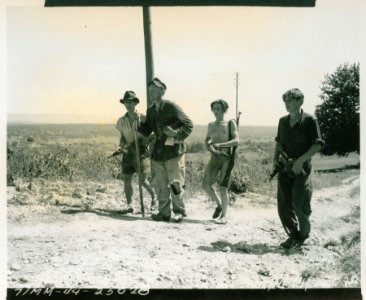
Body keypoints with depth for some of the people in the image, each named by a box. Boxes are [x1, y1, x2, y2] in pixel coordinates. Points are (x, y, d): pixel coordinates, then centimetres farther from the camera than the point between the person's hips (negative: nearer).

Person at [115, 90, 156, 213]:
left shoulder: (142, 118, -4)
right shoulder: (121, 120, 9)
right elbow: (122, 137, 16)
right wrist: (120, 146, -2)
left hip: (141, 151, -4)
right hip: (128, 152, 4)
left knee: (143, 180, -8)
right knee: (126, 180, 0)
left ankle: (154, 197, 19)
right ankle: (129, 205, 9)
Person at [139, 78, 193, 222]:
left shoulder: (171, 107, -9)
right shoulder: (150, 110, 11)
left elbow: (189, 124, -9)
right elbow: (146, 131, 14)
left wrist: (177, 134, -21)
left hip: (174, 149, -6)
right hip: (158, 150, 6)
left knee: (175, 183, -3)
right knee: (160, 184, 7)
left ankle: (179, 211, 11)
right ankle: (164, 212, 16)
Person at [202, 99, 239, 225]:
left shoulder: (230, 123, -1)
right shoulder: (211, 125, 14)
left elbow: (236, 141, -12)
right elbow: (207, 139, 26)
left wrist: (220, 145, -22)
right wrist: (208, 146, 3)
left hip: (226, 158, -5)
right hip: (214, 157, 5)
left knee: (223, 187, -5)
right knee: (206, 184, 0)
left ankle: (223, 216, 6)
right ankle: (219, 205, 23)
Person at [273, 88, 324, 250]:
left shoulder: (309, 120, -6)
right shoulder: (283, 121, 10)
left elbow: (318, 144, -9)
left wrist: (301, 160, -18)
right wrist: (275, 157, 5)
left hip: (301, 169, -5)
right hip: (284, 168, 5)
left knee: (299, 205, -5)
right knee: (283, 205, 2)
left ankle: (303, 234, 20)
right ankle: (293, 235, 19)